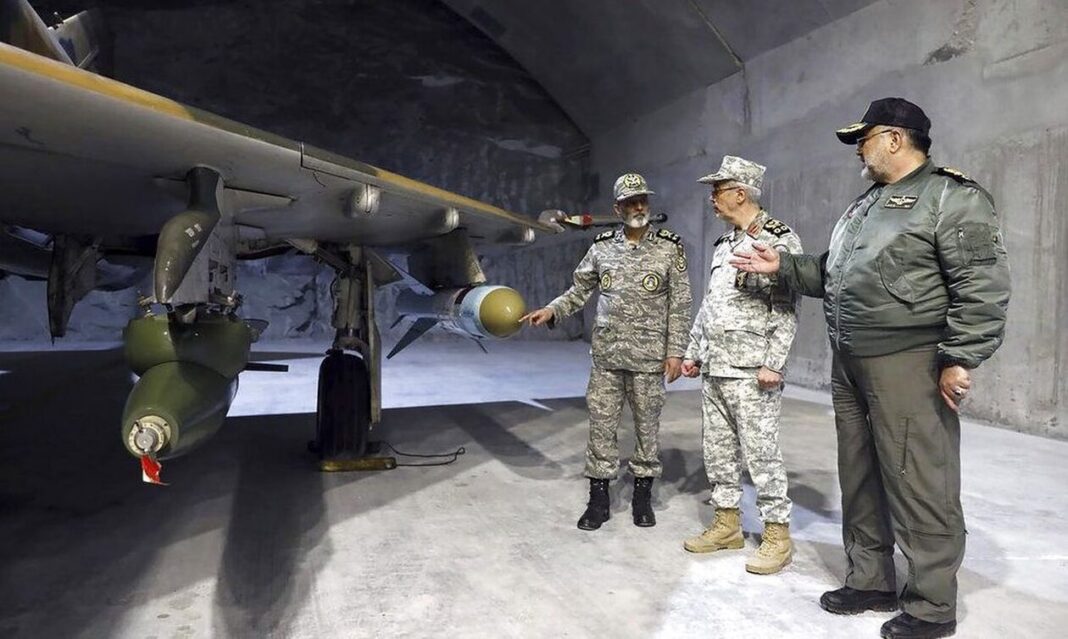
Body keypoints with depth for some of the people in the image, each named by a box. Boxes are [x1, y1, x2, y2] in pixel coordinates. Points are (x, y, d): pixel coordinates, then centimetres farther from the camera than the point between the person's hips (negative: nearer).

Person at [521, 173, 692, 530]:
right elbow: (580, 290, 12)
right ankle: (598, 498, 17)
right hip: (606, 355, 2)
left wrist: (675, 351, -6)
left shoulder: (669, 247, -2)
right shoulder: (602, 247, 5)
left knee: (647, 426, 8)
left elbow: (680, 304, -2)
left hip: (649, 357, -2)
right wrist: (551, 311, -4)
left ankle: (642, 496, 24)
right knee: (601, 424, 5)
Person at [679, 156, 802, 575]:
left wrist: (773, 363, -19)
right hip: (715, 368, 8)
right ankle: (727, 524, 25)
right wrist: (693, 353, 18)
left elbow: (786, 308, -13)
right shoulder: (724, 245, 16)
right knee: (716, 448, 12)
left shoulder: (779, 240, -8)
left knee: (761, 451, -2)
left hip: (751, 371, -8)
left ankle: (777, 534, 11)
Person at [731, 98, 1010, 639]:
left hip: (907, 365, -8)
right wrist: (782, 266, 13)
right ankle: (869, 581, 29)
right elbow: (831, 273, 23)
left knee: (918, 486, -1)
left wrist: (958, 359, -19)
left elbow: (983, 286, -14)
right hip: (848, 364, 9)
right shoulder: (863, 206, 19)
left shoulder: (951, 197, -6)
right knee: (859, 479, 15)